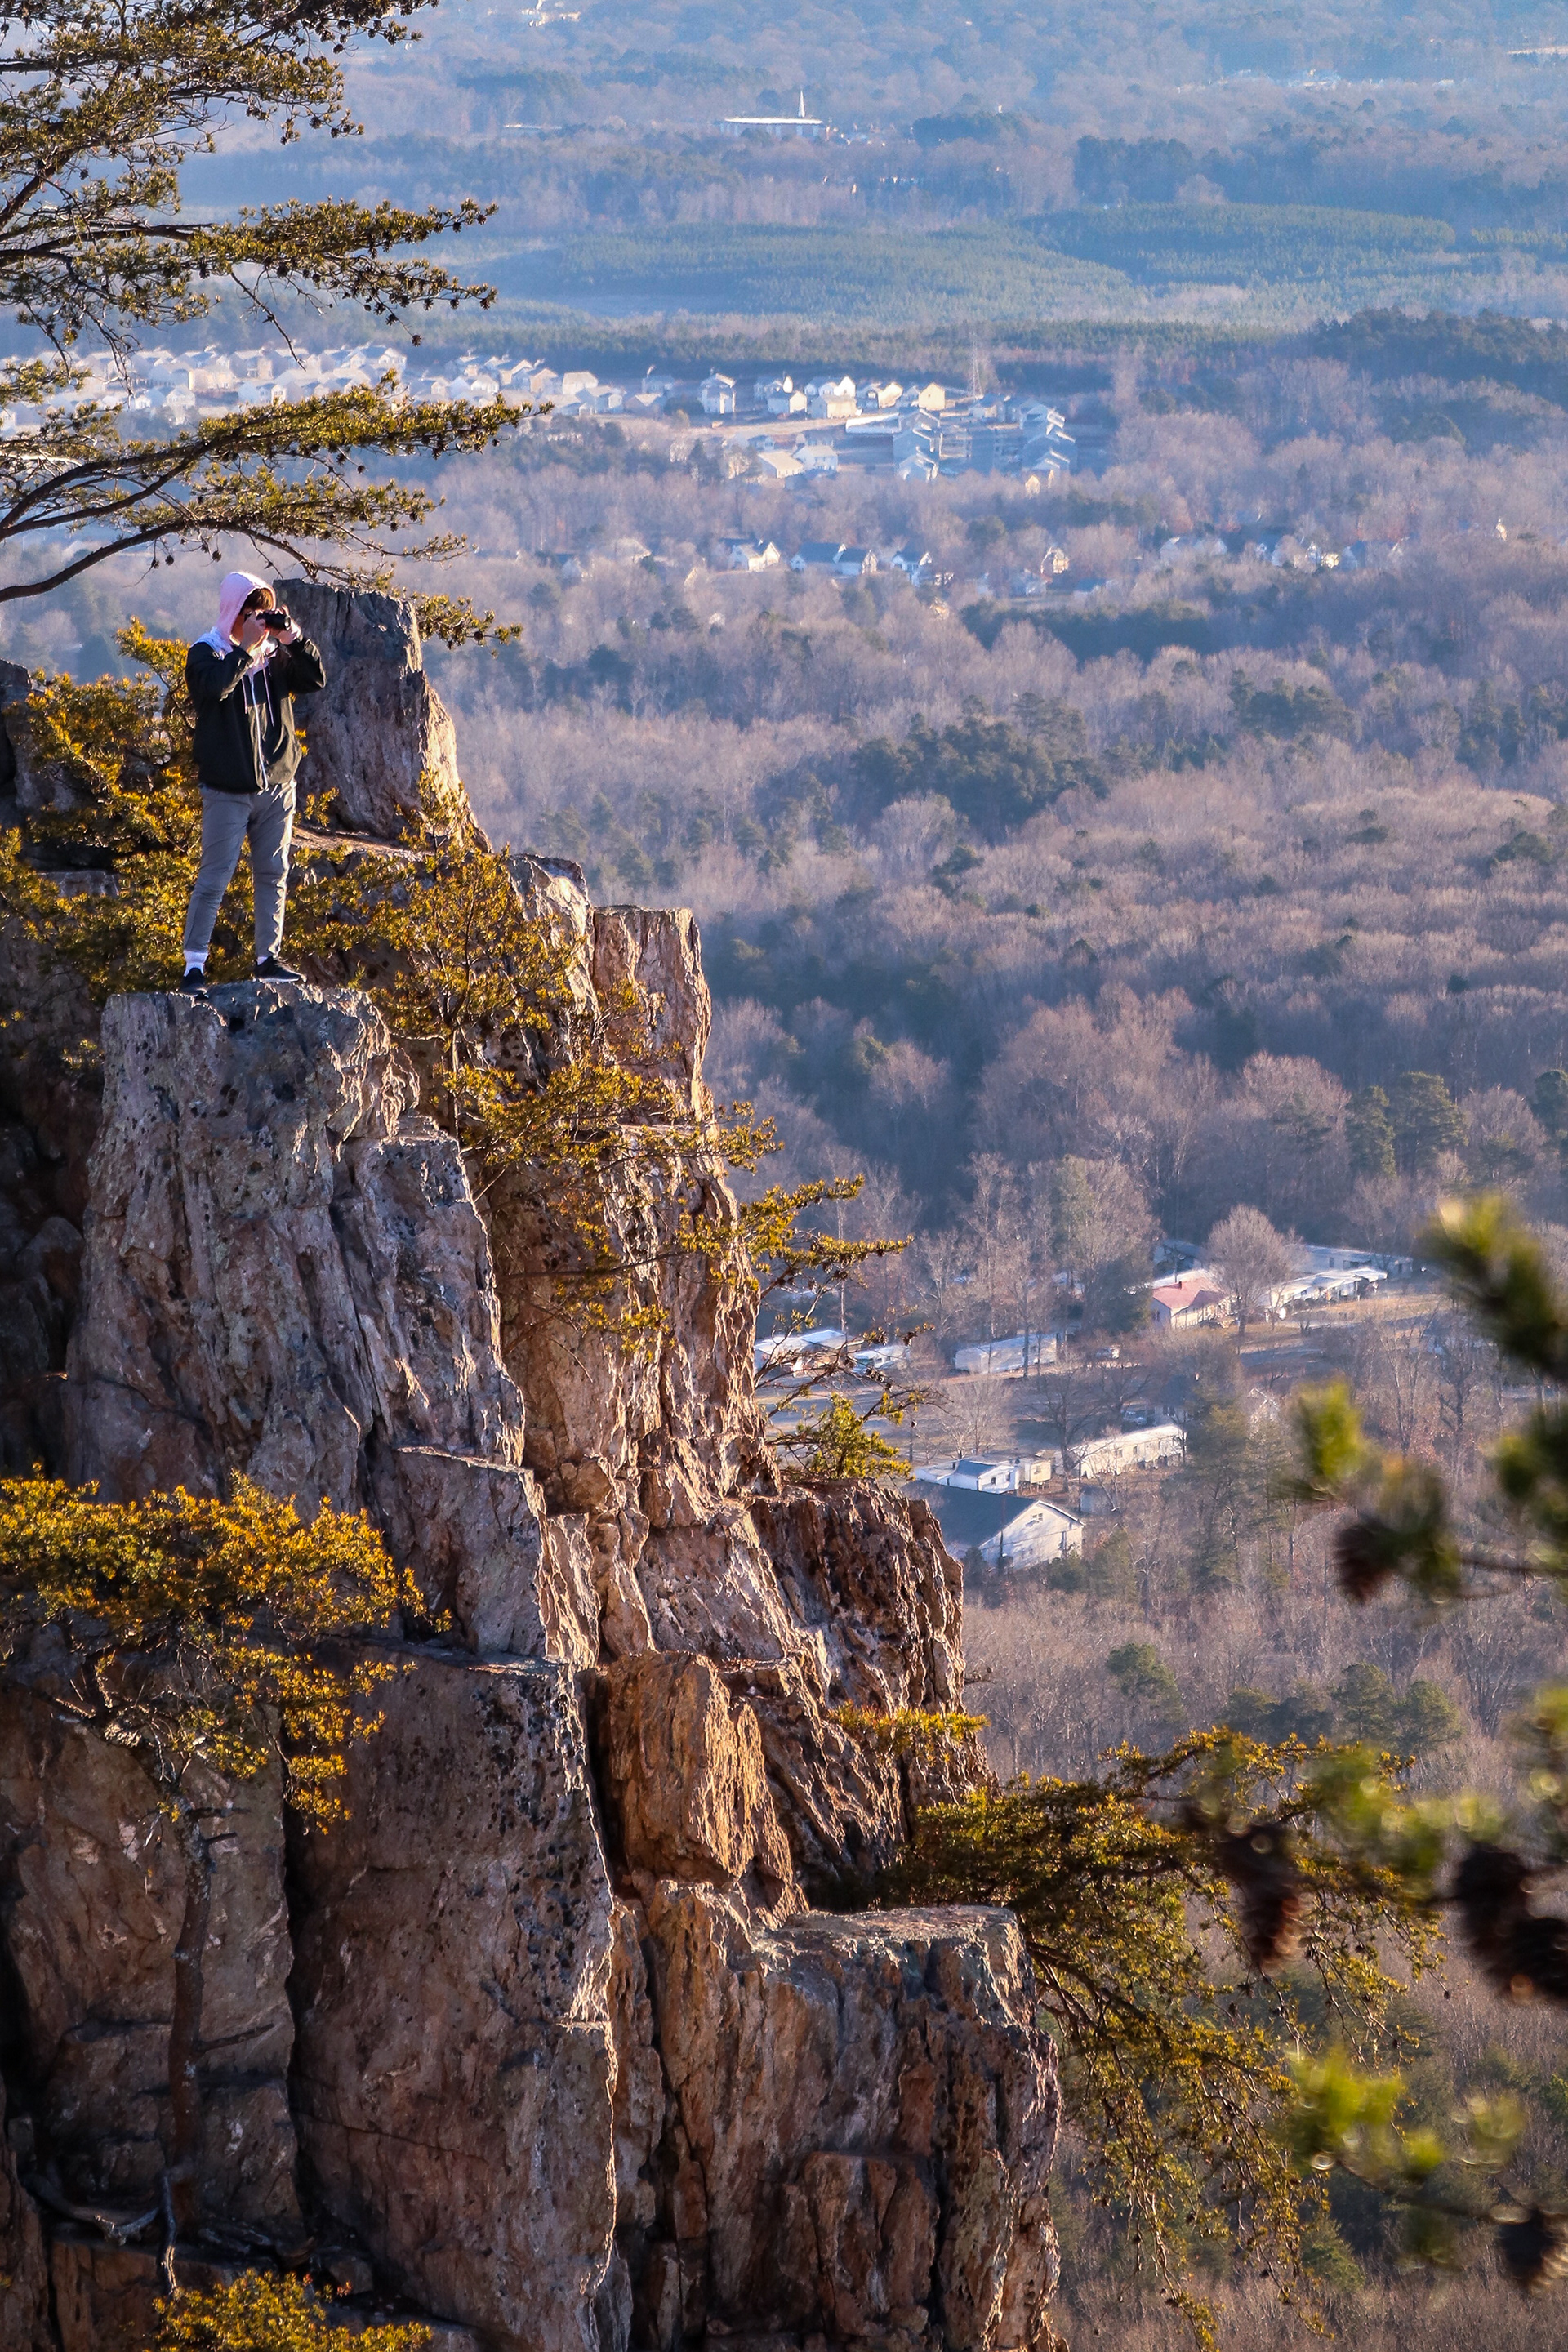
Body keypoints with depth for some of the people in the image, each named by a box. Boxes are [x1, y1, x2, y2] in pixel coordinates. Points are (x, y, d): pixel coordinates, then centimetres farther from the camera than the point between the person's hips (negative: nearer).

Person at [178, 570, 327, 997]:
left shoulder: (274, 653, 9)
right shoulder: (207, 652, -6)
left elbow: (316, 680, 0)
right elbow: (215, 685, -26)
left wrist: (292, 638, -10)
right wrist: (246, 647, -21)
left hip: (277, 786, 5)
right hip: (228, 791, -5)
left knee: (273, 875, 10)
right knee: (214, 879, -6)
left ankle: (268, 958, 20)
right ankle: (194, 966, -4)